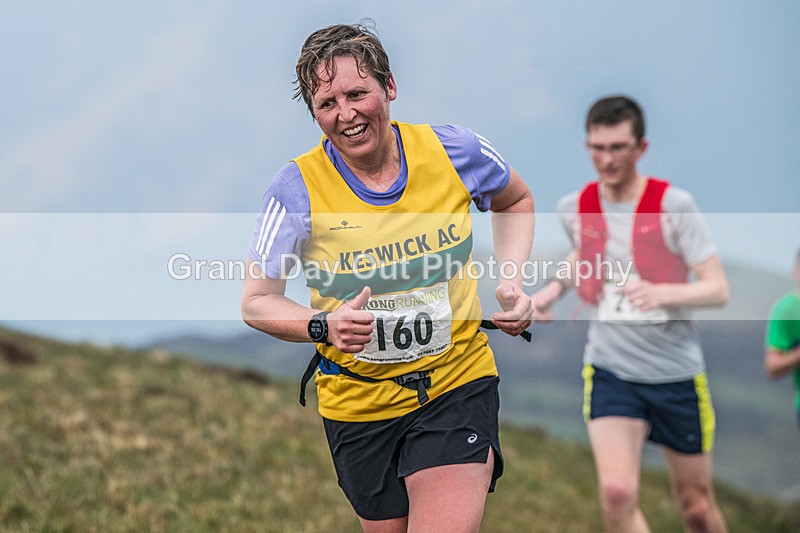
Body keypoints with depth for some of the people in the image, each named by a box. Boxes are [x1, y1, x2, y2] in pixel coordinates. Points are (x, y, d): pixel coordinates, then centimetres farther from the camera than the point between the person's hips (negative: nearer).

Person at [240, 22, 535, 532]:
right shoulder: (298, 187, -13)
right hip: (358, 404, 1)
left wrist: (512, 283, 0)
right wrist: (324, 326, -24)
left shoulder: (456, 150, -8)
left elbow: (515, 201, 15)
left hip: (459, 382, 0)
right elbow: (256, 301, -6)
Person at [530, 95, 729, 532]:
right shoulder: (574, 208, 1)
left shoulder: (673, 205, -11)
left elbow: (718, 289, -13)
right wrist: (555, 287, 6)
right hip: (609, 370, 2)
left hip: (677, 374, -1)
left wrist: (663, 292, -31)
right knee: (617, 493, -19)